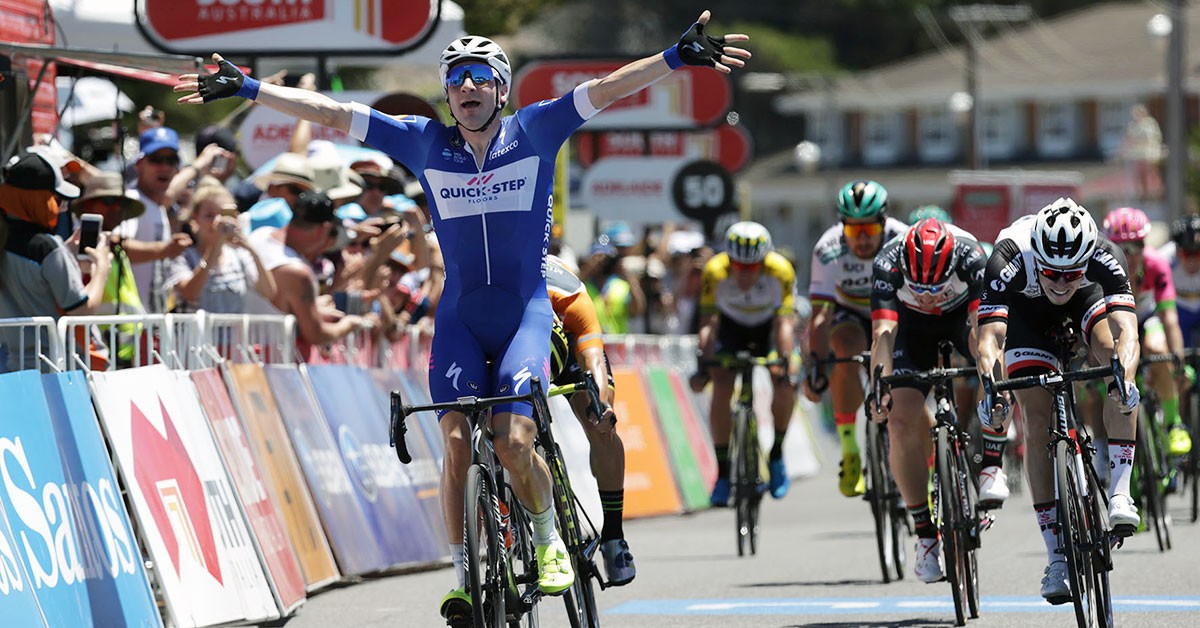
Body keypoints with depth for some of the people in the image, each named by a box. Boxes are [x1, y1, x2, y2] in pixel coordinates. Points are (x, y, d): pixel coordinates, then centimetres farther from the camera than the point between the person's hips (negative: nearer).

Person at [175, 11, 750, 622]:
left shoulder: (533, 132, -3)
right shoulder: (426, 142, 1)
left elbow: (606, 89, -12)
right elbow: (333, 114, -1)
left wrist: (676, 57, -24)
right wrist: (248, 88, -5)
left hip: (525, 312, -2)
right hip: (460, 318, 2)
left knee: (513, 442, -18)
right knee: (456, 439, -16)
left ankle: (550, 542, 8)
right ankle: (463, 574, -6)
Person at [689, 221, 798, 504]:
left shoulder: (781, 271, -33)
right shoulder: (715, 272, -32)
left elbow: (784, 324, -34)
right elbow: (708, 323, -31)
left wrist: (784, 362, -46)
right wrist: (704, 363, -42)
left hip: (768, 325, 0)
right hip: (731, 325, 0)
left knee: (785, 384, -21)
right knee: (721, 386, -19)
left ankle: (776, 455, 2)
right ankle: (722, 473, -11)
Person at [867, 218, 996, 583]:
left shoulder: (970, 256, -37)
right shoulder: (888, 264, -34)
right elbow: (883, 332, -41)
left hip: (963, 313, 0)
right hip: (914, 323, 0)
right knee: (901, 420, -16)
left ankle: (992, 468, -24)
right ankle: (926, 535, -4)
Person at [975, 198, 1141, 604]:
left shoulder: (1106, 257, -38)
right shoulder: (1009, 261, -40)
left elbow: (1126, 331, -48)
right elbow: (990, 336, -47)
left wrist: (1124, 378, -67)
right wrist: (990, 389, -65)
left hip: (1088, 298, 1)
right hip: (1025, 309, -1)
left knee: (1116, 359, -31)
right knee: (1037, 420, -12)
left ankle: (1119, 492, -27)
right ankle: (1056, 558, -7)